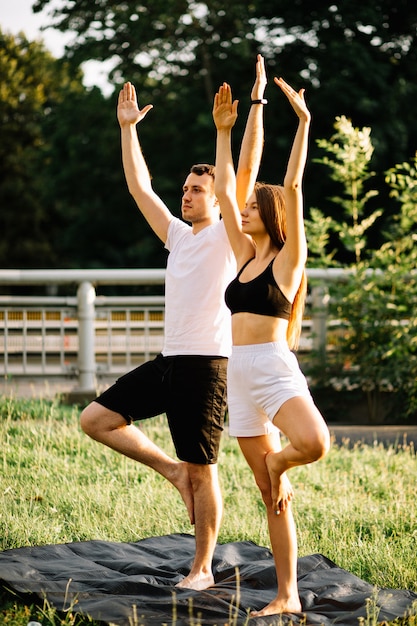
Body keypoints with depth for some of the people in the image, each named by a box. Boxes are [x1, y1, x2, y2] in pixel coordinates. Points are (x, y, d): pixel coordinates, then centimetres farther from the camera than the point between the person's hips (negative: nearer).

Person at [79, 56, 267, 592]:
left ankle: (202, 569, 6)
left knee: (202, 472, -3)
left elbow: (246, 169, -11)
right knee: (96, 419, 1)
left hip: (205, 366, -7)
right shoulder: (177, 235, 17)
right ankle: (172, 469, 10)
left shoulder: (227, 235, -2)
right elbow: (139, 186, 20)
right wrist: (127, 127, 19)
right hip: (167, 361, 7)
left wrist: (257, 103, -15)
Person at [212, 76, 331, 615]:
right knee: (272, 497, 5)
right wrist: (223, 131, 18)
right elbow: (223, 191, 17)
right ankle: (286, 597, 7)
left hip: (274, 368, -6)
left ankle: (277, 462, -1)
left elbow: (292, 188, -10)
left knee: (313, 444, -35)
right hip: (239, 376, 6)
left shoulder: (288, 257, -1)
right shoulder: (246, 257, 15)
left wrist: (303, 122, -12)